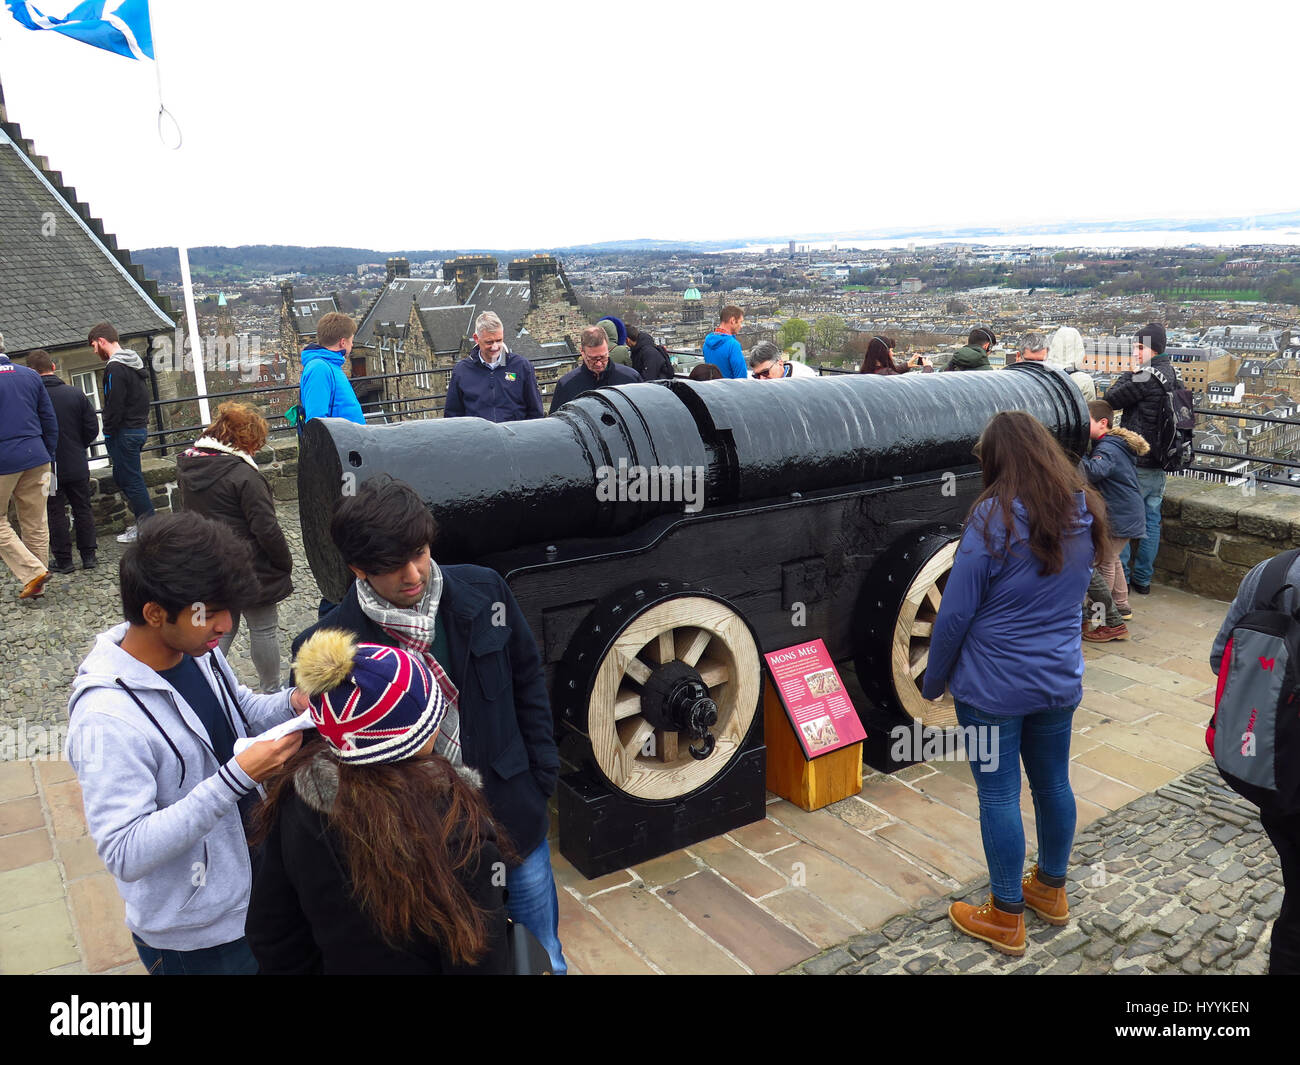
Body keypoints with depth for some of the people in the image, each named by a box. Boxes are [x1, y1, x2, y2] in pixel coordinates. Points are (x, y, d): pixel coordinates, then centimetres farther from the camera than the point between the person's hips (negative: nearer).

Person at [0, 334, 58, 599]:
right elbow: (49, 419, 9)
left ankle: (33, 572, -3)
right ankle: (37, 587, 17)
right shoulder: (30, 375, 7)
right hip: (35, 459, 5)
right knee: (35, 524, 10)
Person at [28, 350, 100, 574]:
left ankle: (63, 560, 12)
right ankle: (88, 555, 17)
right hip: (77, 466, 3)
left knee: (55, 513, 7)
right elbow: (92, 429, 0)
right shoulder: (77, 394, -5)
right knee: (83, 510, 14)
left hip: (47, 468, -3)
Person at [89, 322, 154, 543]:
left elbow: (115, 406, -19)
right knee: (122, 477, 17)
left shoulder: (115, 367, -16)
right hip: (140, 428, 10)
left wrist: (108, 434, -13)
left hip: (125, 432, -10)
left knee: (130, 480, -2)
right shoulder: (134, 362, 14)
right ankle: (143, 523, 18)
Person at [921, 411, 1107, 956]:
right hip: (1060, 679, 7)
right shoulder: (1084, 513, 1)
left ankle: (1006, 919, 19)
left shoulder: (994, 519, -20)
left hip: (994, 686, -7)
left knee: (998, 795, 6)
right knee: (1053, 784, 20)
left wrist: (934, 680, -5)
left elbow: (955, 613, -16)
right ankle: (1050, 890, 40)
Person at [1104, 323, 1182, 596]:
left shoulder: (1147, 377, -19)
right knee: (1152, 519, 12)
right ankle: (1143, 579, 20)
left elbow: (1112, 399, -12)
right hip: (1160, 463, 9)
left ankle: (1121, 577, 6)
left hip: (1137, 464, -9)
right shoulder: (1173, 376, 11)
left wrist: (1131, 371, -3)